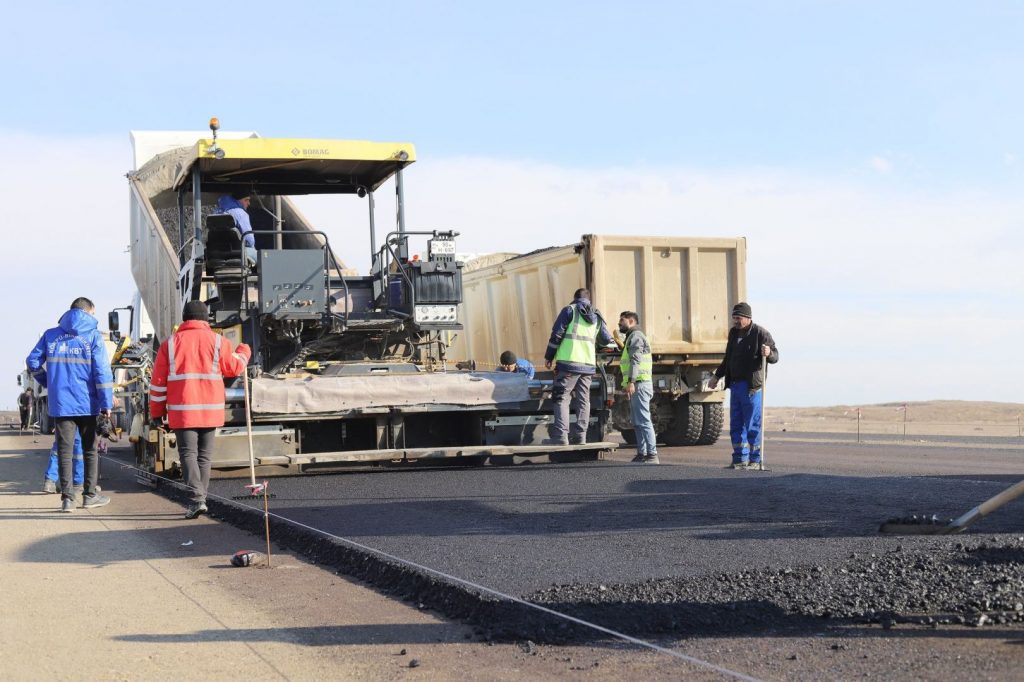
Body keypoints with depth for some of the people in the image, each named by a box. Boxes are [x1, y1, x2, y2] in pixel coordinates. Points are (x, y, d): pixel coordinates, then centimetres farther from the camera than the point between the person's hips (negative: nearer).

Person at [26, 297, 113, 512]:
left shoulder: (51, 335, 6)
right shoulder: (93, 336, -3)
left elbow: (33, 362, 6)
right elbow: (102, 372, -9)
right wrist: (107, 404, -7)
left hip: (60, 403, 2)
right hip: (87, 403, -2)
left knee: (64, 451, 4)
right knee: (90, 449, 12)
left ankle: (67, 498, 1)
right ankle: (90, 495, 15)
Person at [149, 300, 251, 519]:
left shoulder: (170, 344, 1)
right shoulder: (218, 341, 0)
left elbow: (158, 381, 3)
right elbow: (235, 367, 12)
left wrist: (156, 411, 12)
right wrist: (243, 352, 33)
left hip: (182, 411, -1)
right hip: (211, 411, 1)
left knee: (188, 454, -1)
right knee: (204, 456, 12)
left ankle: (197, 499, -17)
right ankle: (199, 499, 14)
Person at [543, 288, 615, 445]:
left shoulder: (569, 310, 0)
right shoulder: (596, 317, 17)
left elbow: (556, 334, -5)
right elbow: (607, 340, 24)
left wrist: (549, 357, 2)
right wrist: (615, 343, 48)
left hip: (569, 362, -5)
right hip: (588, 365, 5)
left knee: (561, 398, -4)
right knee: (583, 400, 10)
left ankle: (561, 435, -14)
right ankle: (580, 436, 7)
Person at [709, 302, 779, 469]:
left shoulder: (760, 333, -8)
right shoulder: (733, 332, 15)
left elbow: (775, 357, -11)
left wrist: (768, 353, -32)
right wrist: (717, 376, 29)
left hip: (751, 386, -8)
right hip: (735, 385, 8)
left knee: (753, 425, -3)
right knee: (736, 425, 10)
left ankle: (755, 460, 4)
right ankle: (740, 459, 18)